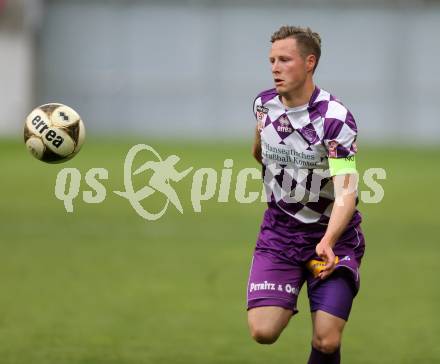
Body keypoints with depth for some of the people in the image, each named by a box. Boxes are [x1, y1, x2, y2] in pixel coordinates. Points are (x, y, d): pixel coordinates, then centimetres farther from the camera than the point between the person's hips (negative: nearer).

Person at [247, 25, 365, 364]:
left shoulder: (336, 118, -20)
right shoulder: (264, 104, -3)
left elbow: (346, 193, -29)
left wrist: (328, 241, -43)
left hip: (332, 236, -4)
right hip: (279, 232, 4)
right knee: (263, 332, -15)